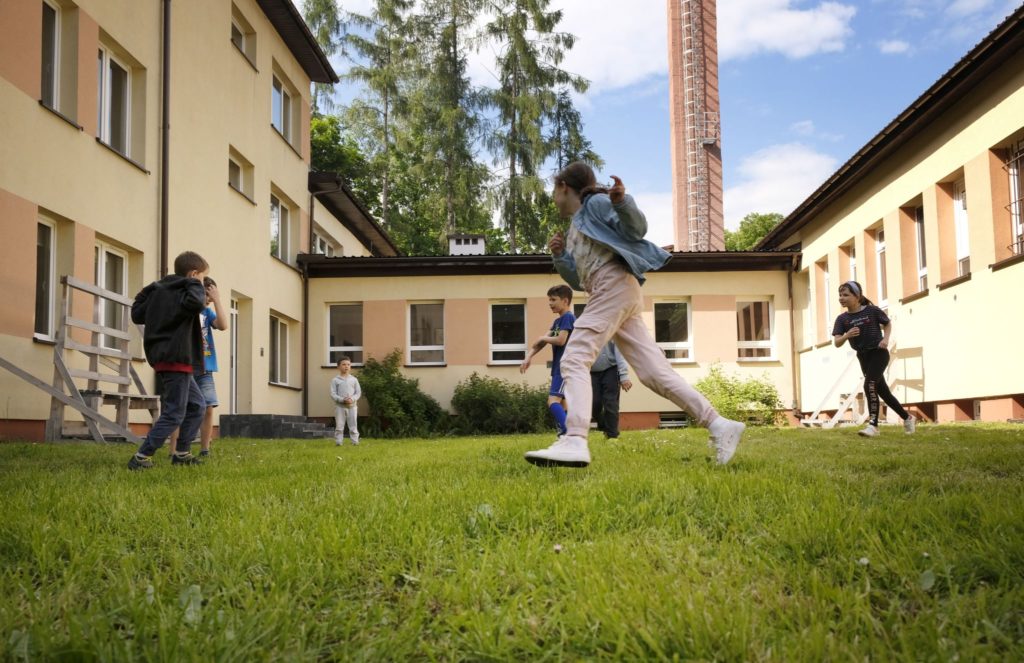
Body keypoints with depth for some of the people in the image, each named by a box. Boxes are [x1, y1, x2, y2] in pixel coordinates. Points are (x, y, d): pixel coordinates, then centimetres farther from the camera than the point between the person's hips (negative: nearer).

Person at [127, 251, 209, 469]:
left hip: (163, 358, 9)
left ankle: (182, 453, 20)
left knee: (197, 405, 18)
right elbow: (196, 303, -32)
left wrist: (146, 293, 26)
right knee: (174, 414, -4)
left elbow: (137, 315, 16)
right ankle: (141, 457, -3)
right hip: (177, 359, -9)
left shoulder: (157, 290, 15)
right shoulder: (185, 290, -9)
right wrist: (196, 286, -14)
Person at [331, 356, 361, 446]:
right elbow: (333, 394, -4)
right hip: (340, 406, -1)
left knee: (353, 426, 4)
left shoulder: (354, 379, 6)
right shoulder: (335, 380, 0)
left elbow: (358, 392, 5)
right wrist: (342, 400, -19)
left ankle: (355, 441, 7)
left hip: (352, 406, 1)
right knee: (339, 426, 1)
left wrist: (352, 399, -15)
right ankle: (338, 442, 5)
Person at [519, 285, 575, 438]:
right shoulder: (557, 321, 18)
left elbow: (561, 340, -21)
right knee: (561, 402, 9)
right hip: (560, 367, 10)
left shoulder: (568, 317, -10)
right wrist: (529, 357, 0)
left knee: (553, 400, -19)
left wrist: (544, 338, -3)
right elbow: (543, 340, 11)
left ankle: (567, 434, -28)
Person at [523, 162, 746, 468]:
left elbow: (638, 229, -4)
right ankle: (719, 425, 0)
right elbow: (579, 281, 28)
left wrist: (621, 201, -23)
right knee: (655, 372, 0)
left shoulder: (595, 203, 6)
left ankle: (574, 441, -33)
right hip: (608, 294, 9)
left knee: (574, 360, -19)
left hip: (615, 287, -9)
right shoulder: (574, 228, 30)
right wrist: (559, 256, 12)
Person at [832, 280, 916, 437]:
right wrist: (847, 335, -30)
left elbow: (888, 324, 7)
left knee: (869, 385, -21)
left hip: (879, 353, -5)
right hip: (863, 357, 5)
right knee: (882, 390, 11)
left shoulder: (872, 311, -11)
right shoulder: (842, 319, -4)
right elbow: (836, 343, -10)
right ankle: (908, 417, 29)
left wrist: (885, 339, -9)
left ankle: (873, 424, -19)